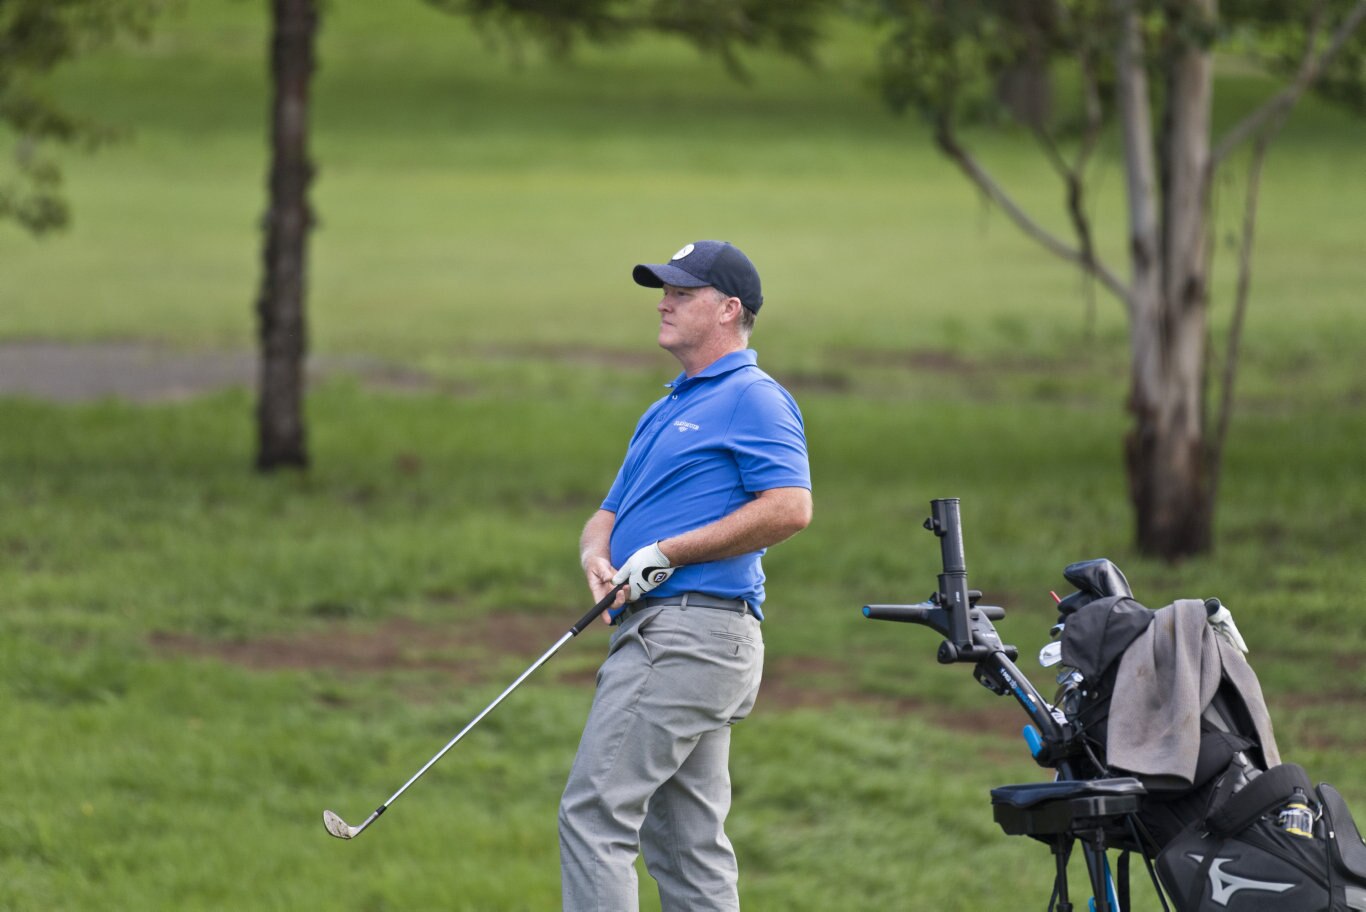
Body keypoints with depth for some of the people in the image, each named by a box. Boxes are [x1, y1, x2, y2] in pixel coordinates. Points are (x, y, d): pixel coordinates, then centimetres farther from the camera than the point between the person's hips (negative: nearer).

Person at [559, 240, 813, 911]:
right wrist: (597, 556, -1)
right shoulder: (665, 413, 24)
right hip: (662, 635, 10)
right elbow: (610, 514, 24)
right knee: (687, 848, 8)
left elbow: (789, 507, -19)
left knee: (594, 815, -15)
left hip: (690, 630, -10)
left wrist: (667, 554, -16)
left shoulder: (753, 398, -6)